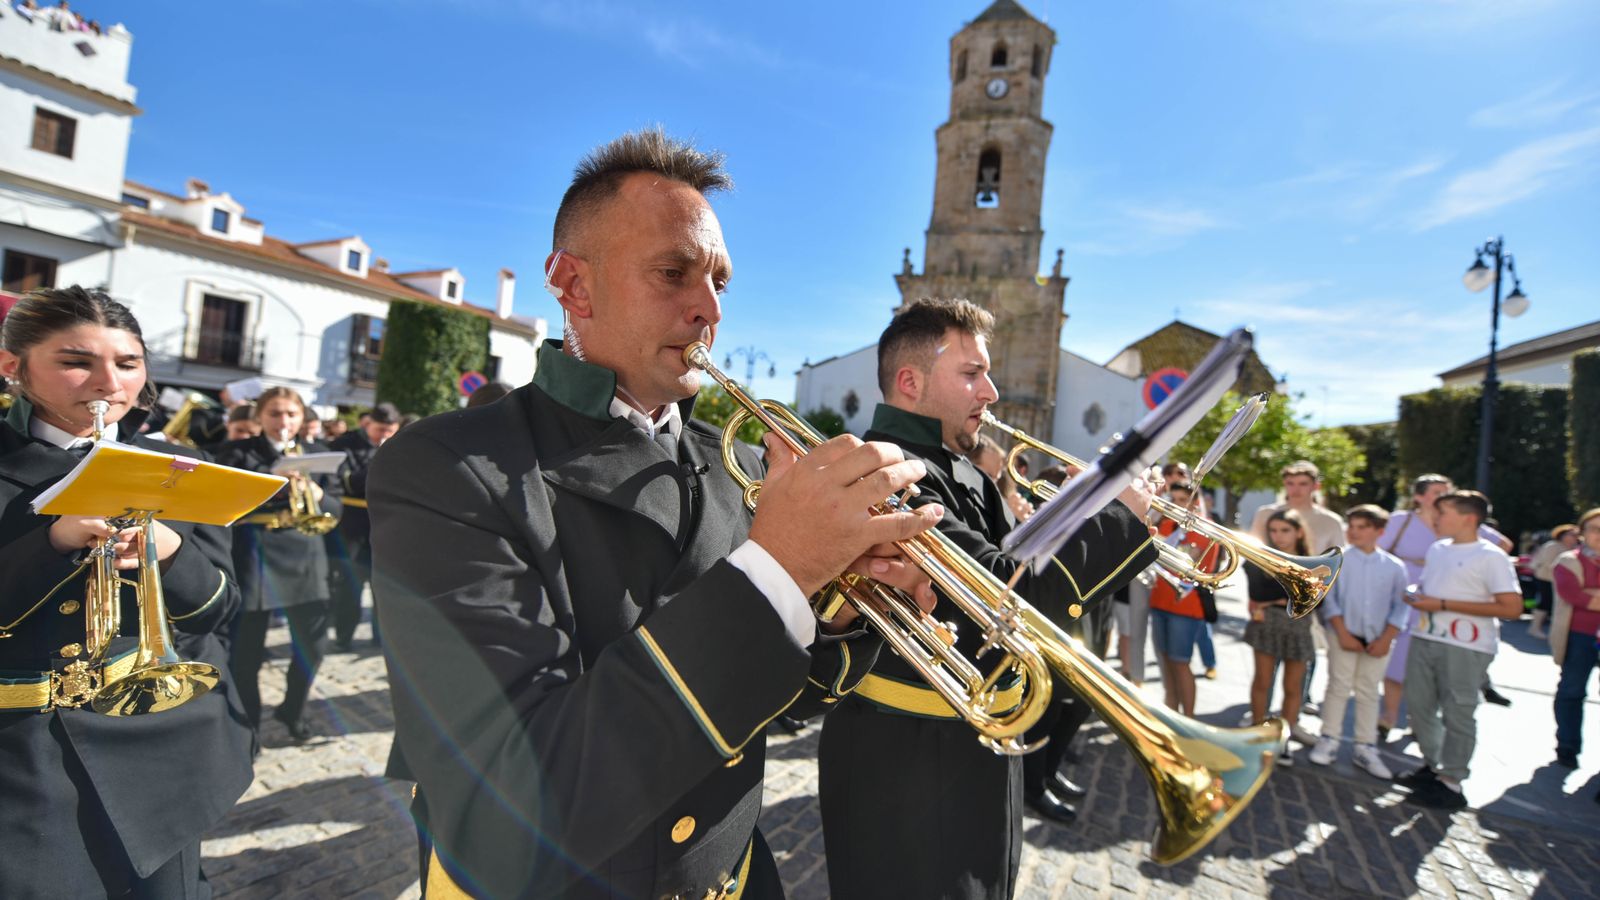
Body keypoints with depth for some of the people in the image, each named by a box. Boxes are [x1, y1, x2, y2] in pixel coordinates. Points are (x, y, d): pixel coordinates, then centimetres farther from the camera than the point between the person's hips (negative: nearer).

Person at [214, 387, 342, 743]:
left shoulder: (317, 454, 9)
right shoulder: (237, 452, 2)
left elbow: (335, 509, 5)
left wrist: (314, 492, -16)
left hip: (304, 557, 2)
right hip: (254, 557, -2)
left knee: (311, 646, 6)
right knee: (246, 651, 3)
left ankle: (293, 710, 31)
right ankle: (247, 725, 23)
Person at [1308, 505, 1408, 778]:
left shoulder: (1394, 566, 1)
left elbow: (1400, 606, 2)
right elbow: (1329, 598, -6)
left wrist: (1386, 638, -7)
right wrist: (1343, 633, -12)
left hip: (1377, 639, 2)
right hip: (1344, 635, -2)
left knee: (1369, 693, 10)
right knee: (1339, 687, 3)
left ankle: (1366, 748, 19)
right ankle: (1329, 740, 13)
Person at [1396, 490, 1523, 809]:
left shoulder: (1491, 557, -9)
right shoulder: (1437, 549, 13)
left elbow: (1512, 607, -15)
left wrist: (1443, 605, -18)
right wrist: (1416, 598, 2)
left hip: (1465, 647, -7)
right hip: (1424, 639, 7)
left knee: (1458, 714, 2)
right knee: (1419, 705, 13)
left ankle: (1450, 783, 12)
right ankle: (1433, 765, 30)